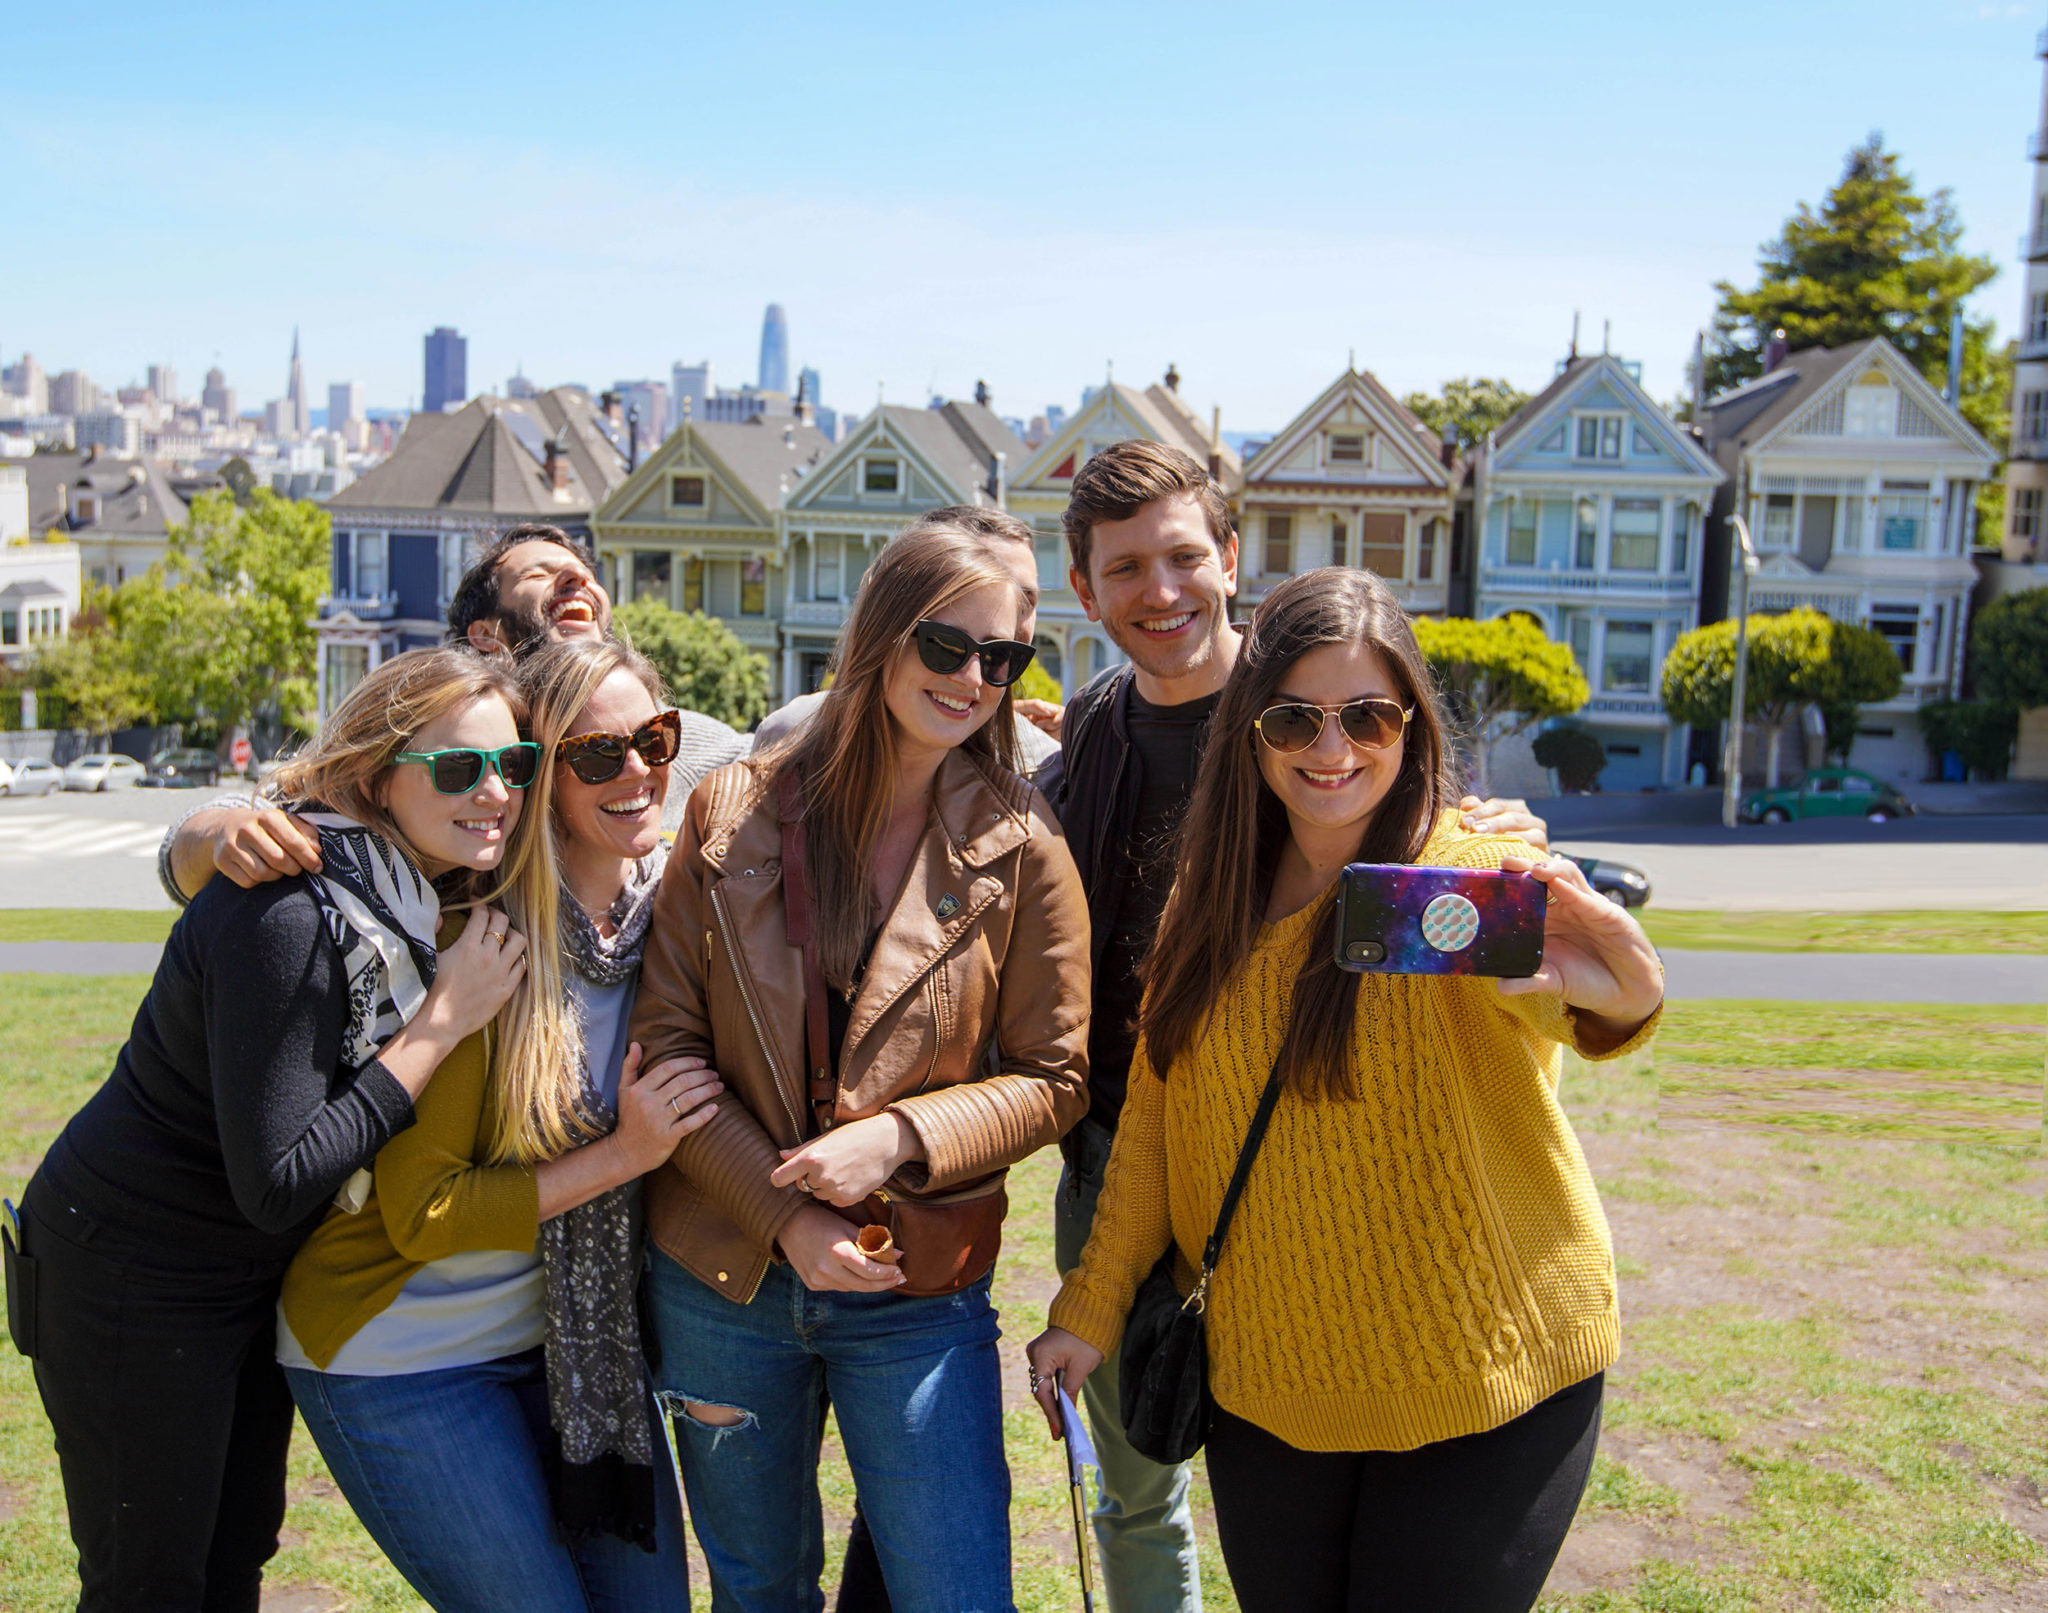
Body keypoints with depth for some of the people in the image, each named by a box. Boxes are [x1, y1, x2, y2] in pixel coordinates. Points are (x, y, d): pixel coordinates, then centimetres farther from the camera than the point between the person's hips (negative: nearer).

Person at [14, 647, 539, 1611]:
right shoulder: (291, 917, -31)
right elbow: (277, 1185, -29)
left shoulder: (409, 892, -4)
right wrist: (443, 1022, -28)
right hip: (134, 1270, -8)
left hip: (260, 1274, 8)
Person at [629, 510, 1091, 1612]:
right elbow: (664, 1040, -4)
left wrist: (901, 1137, -19)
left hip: (917, 1295, -1)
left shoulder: (1020, 851, -7)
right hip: (722, 1277, 2)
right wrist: (783, 1215, -13)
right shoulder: (732, 814, -4)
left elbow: (1052, 1077, -4)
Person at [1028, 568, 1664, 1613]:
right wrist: (1090, 1310, 7)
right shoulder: (1212, 899, 0)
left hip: (1483, 1383, -4)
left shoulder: (1478, 880, -15)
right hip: (1265, 1388, 4)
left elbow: (1528, 985, -37)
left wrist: (1615, 996, -59)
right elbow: (1155, 1116, 6)